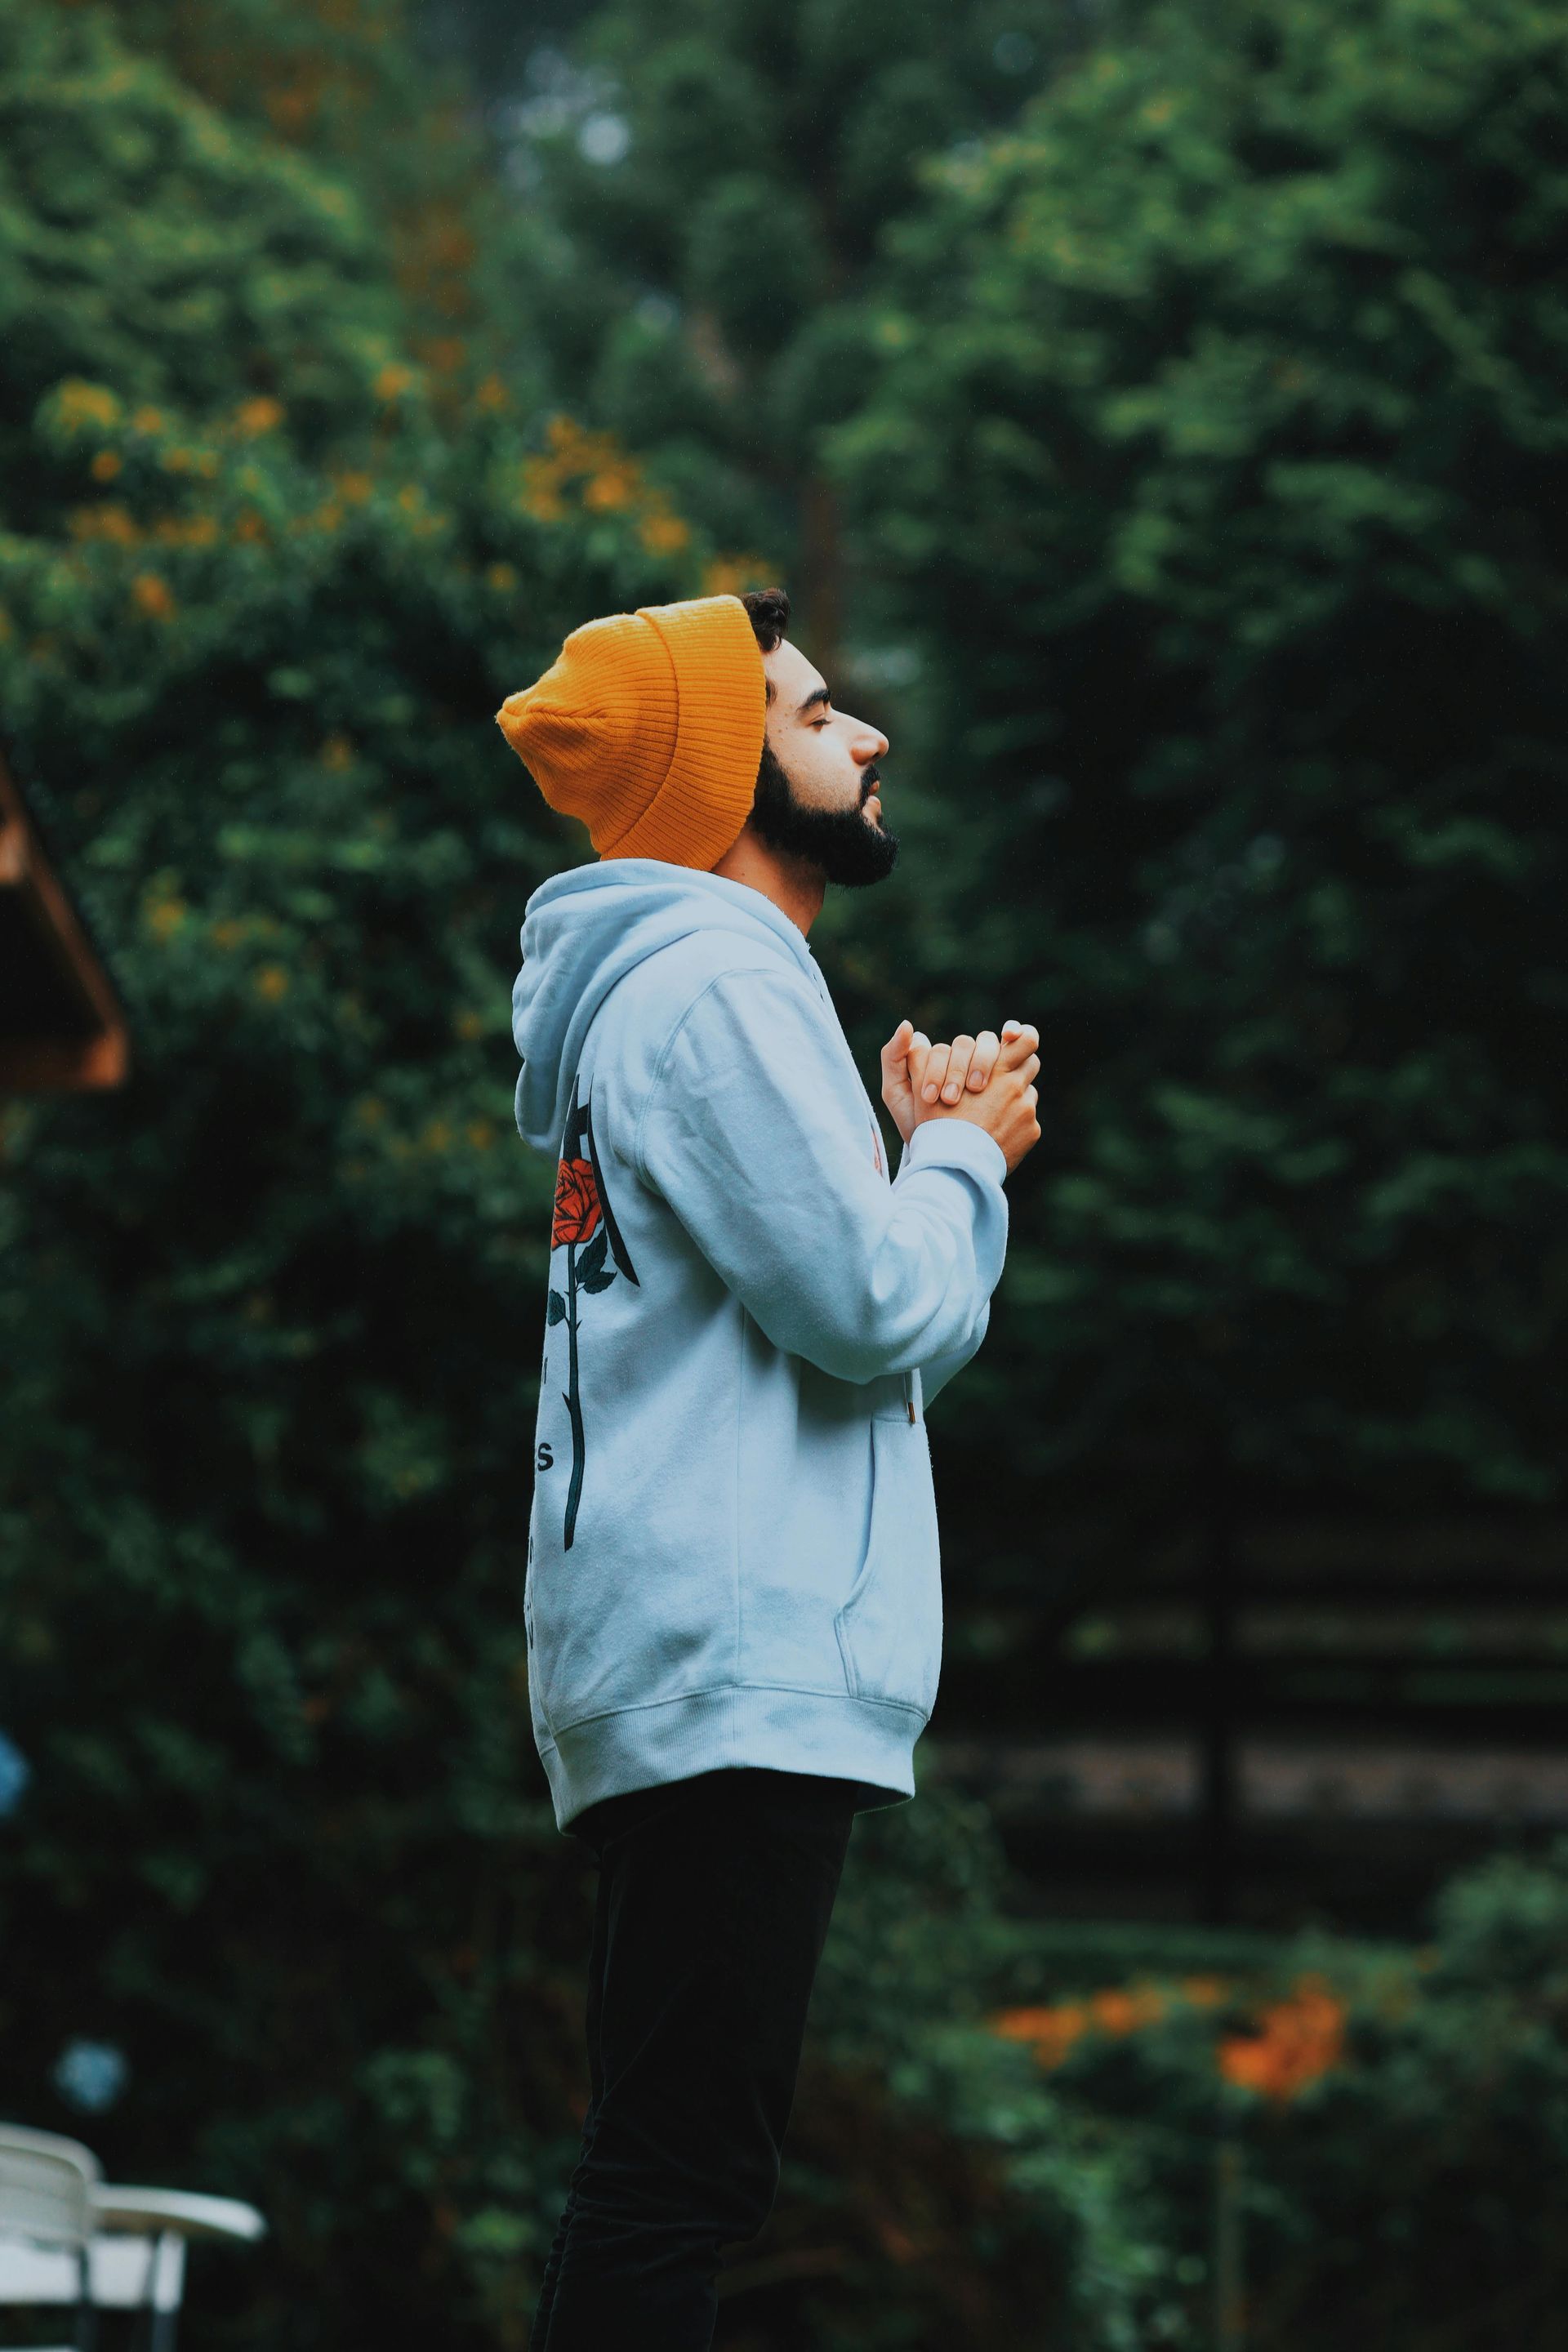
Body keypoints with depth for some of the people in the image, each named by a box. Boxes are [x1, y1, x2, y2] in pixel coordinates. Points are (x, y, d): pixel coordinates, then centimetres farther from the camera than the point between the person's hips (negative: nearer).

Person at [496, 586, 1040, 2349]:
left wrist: (927, 1159, 11)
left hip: (688, 1666, 11)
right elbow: (873, 1308, -16)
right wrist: (962, 1156, 2)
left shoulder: (667, 991, 24)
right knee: (679, 2172, -14)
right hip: (742, 1664, -11)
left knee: (669, 2166, 10)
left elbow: (900, 1343, 24)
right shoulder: (716, 983, -8)